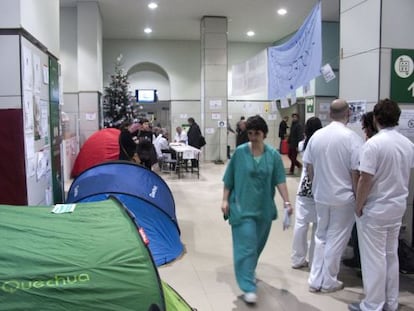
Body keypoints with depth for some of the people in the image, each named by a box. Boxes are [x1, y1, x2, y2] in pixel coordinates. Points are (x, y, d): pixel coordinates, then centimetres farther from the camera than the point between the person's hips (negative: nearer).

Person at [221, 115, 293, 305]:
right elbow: (229, 180, 0)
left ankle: (247, 272, 40)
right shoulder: (239, 152, -6)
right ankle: (248, 287, -3)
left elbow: (280, 181, -2)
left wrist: (286, 202, -11)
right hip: (242, 206, -3)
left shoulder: (273, 155, -1)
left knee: (258, 243, 17)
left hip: (264, 207, 3)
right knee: (246, 245, -8)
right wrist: (225, 200, -3)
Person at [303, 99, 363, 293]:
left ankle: (315, 280, 23)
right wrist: (358, 198, -3)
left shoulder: (316, 135, 0)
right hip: (343, 197, -4)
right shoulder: (352, 138, -16)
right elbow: (356, 172, -16)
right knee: (336, 239, 9)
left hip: (320, 195, 5)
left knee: (321, 236, 18)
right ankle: (328, 282, 21)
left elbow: (309, 166, 6)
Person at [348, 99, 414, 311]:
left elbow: (366, 179, -21)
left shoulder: (373, 143, -20)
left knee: (374, 258, 3)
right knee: (391, 254, 17)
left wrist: (358, 206, -10)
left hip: (375, 209, -7)